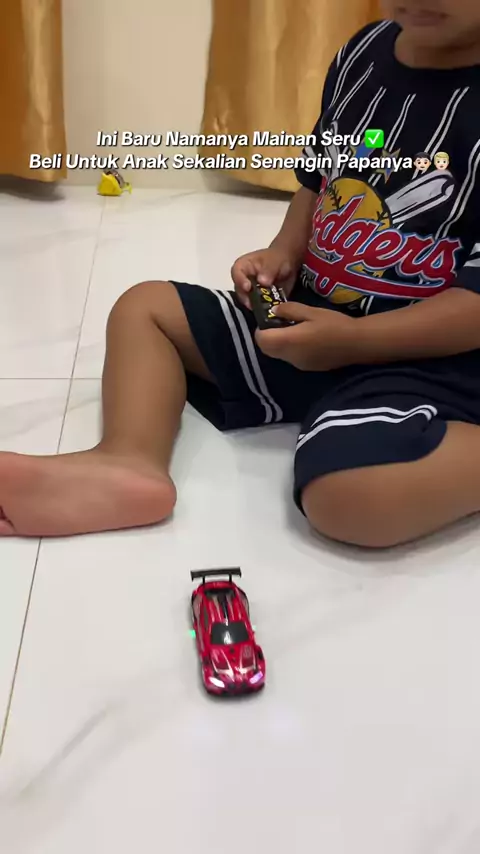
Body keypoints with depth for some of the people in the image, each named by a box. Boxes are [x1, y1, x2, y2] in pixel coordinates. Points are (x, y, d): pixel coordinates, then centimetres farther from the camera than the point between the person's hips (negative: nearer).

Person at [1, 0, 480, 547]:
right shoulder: (364, 52, 3)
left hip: (425, 356, -8)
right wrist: (283, 254, 1)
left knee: (353, 495, -37)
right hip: (310, 316, 9)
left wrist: (352, 340, -24)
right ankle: (129, 461, -20)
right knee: (143, 307, 6)